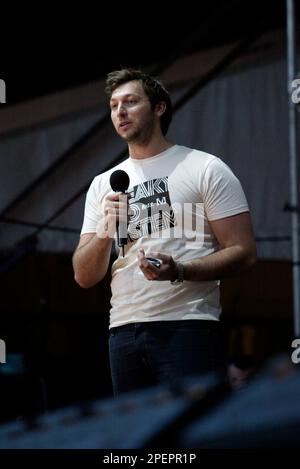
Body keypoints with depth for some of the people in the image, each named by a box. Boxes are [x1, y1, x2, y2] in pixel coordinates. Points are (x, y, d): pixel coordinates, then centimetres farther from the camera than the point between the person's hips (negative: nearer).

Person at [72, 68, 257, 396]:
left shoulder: (205, 169, 3)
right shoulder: (103, 185, 17)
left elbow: (243, 252, -5)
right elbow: (84, 277, 12)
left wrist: (179, 270, -20)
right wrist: (105, 231, -8)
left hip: (187, 328, -5)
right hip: (123, 330, 5)